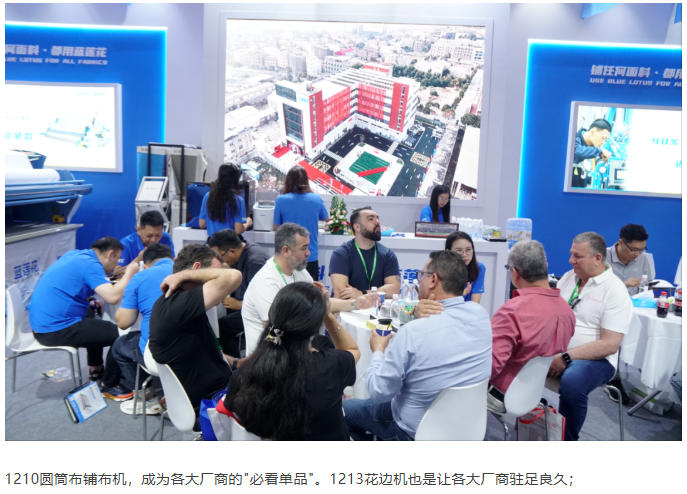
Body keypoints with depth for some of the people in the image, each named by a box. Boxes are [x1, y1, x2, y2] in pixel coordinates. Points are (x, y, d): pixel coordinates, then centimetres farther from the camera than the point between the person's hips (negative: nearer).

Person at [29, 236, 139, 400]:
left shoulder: (75, 254, 12)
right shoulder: (90, 264, -16)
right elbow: (113, 297, -27)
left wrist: (90, 302, 16)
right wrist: (129, 273, -11)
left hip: (39, 323, 10)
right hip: (56, 330, -10)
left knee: (92, 313, 33)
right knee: (119, 334, -9)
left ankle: (95, 369, 40)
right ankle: (108, 385, 7)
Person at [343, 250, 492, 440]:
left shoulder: (412, 333, -31)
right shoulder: (481, 314, -14)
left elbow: (379, 391, -20)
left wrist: (378, 350, -4)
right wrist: (423, 316, -7)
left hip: (418, 431, -6)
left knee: (347, 407, 17)